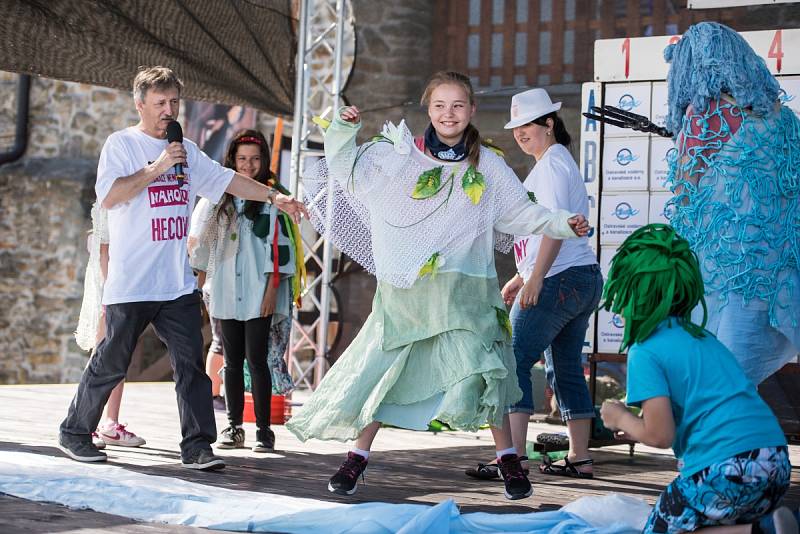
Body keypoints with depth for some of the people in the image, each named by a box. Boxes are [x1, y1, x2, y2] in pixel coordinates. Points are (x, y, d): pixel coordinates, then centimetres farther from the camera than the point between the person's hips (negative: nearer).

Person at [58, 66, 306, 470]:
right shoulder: (121, 144, -4)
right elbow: (108, 196, -17)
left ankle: (197, 446, -1)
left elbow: (227, 180, 19)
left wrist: (274, 196, 9)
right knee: (111, 364, 2)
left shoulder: (186, 151, 16)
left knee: (191, 364, -2)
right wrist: (157, 168, -18)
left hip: (178, 284, 5)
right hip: (131, 283, -5)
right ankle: (74, 433, 18)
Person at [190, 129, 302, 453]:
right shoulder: (220, 197, 13)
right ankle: (234, 427, 13)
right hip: (226, 292, 4)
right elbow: (204, 243, 17)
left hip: (258, 294, -4)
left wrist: (272, 288, -11)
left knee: (256, 359, -6)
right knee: (232, 361, 7)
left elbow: (279, 245, -5)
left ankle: (263, 429, -1)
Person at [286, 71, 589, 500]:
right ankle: (357, 458, 18)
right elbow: (344, 166, 11)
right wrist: (344, 130, -4)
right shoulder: (397, 155, 3)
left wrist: (563, 224, -2)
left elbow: (522, 214, 10)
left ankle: (509, 461, 5)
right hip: (403, 292, 0)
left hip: (463, 291, 0)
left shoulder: (487, 166, 6)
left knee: (481, 371, -10)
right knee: (381, 370, 3)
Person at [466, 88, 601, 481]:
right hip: (584, 278, 11)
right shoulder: (557, 162, 23)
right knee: (565, 369, 12)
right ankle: (579, 458, 15)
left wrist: (534, 280, -24)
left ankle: (513, 456, -18)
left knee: (516, 360, -12)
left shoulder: (551, 163, -8)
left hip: (559, 280, -11)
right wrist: (520, 278, 26)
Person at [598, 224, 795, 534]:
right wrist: (638, 427, 29)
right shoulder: (702, 337, 20)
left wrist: (621, 418, 11)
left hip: (725, 471, -8)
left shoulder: (645, 352, -4)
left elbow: (660, 436, -9)